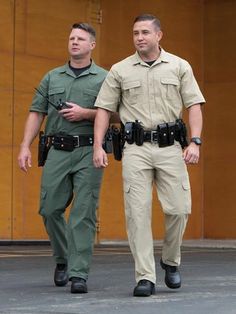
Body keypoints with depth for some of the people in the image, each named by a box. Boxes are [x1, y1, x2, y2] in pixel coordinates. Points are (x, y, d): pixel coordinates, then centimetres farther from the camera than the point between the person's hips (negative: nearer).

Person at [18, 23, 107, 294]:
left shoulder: (104, 79, 6)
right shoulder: (52, 78, 16)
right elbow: (36, 114, 12)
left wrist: (85, 113, -13)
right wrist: (25, 146, 2)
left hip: (88, 151, -3)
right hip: (57, 150, 3)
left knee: (84, 213, -7)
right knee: (50, 209, 2)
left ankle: (79, 273, -6)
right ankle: (62, 260, 24)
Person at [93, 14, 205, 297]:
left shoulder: (179, 67, 7)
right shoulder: (120, 71, 7)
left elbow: (194, 105, 4)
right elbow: (104, 109, 7)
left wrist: (195, 142, -9)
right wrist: (98, 146, -3)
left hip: (170, 146, 0)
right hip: (136, 148, 0)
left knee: (179, 208, -4)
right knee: (138, 212, -6)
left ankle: (170, 261, 23)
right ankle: (145, 278, -3)